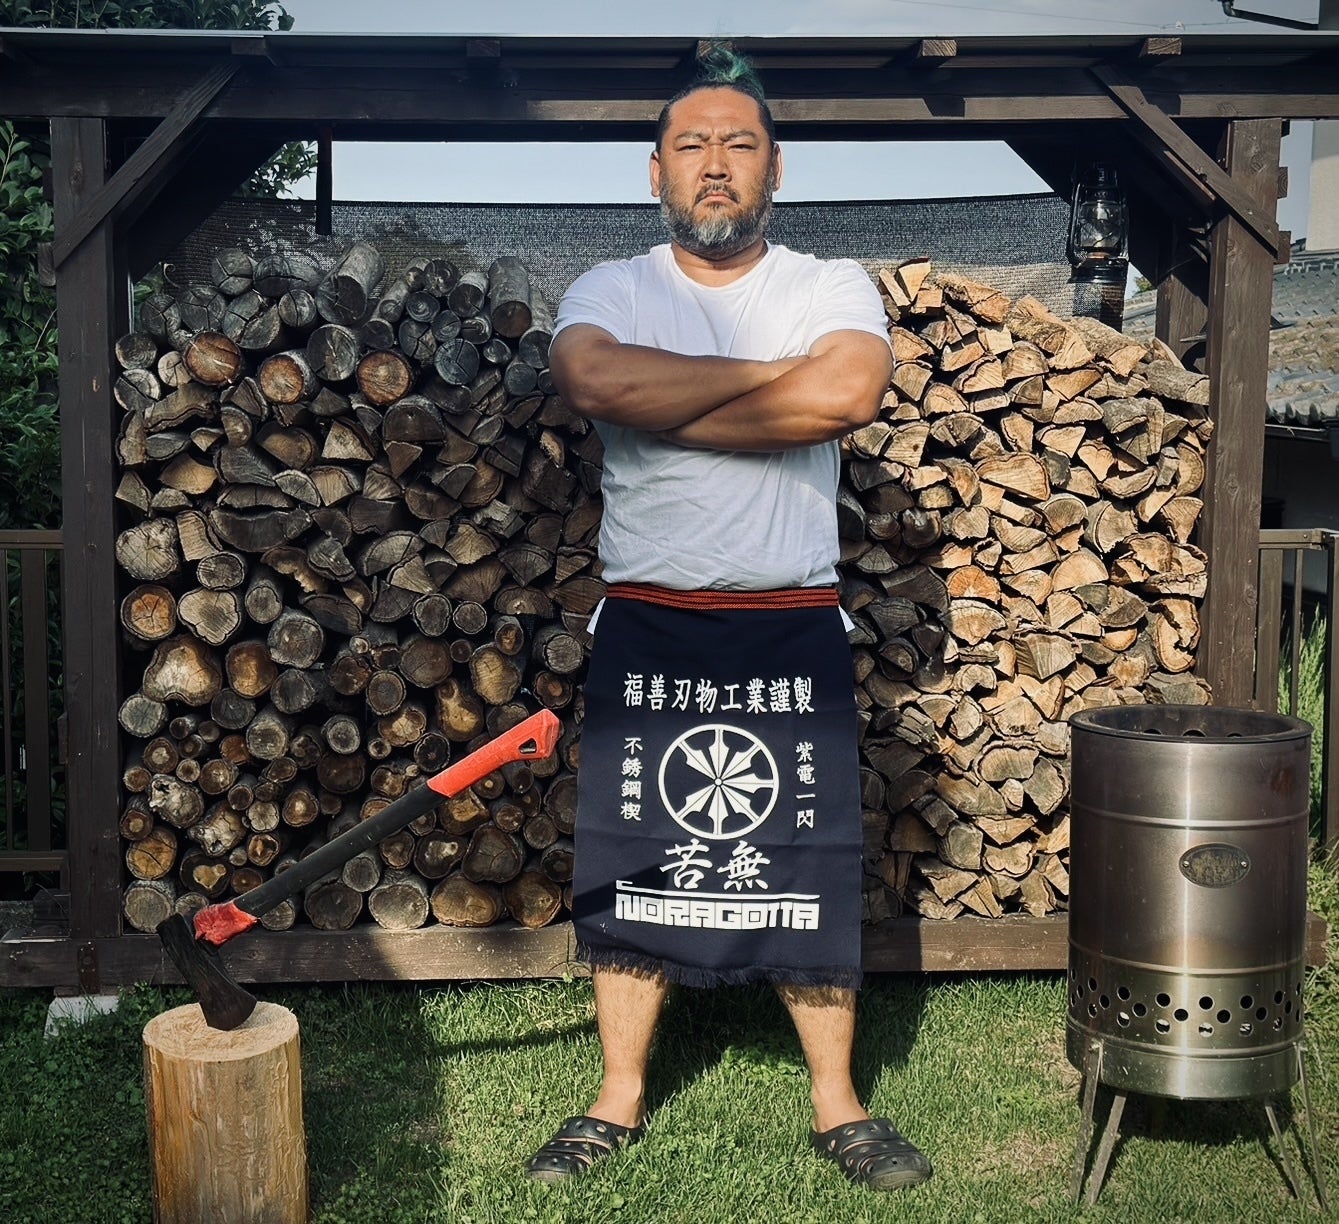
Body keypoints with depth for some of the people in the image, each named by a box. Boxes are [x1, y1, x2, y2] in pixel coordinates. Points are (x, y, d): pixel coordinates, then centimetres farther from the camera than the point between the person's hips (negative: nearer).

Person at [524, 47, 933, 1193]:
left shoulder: (834, 287, 3)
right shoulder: (611, 290, 4)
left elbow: (847, 391, -20)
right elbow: (595, 379, -19)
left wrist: (658, 408, -14)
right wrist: (765, 371, -13)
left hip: (795, 629, 0)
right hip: (646, 627, 1)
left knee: (812, 864, 6)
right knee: (634, 860, 8)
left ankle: (838, 1104, 23)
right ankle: (620, 1100, 24)